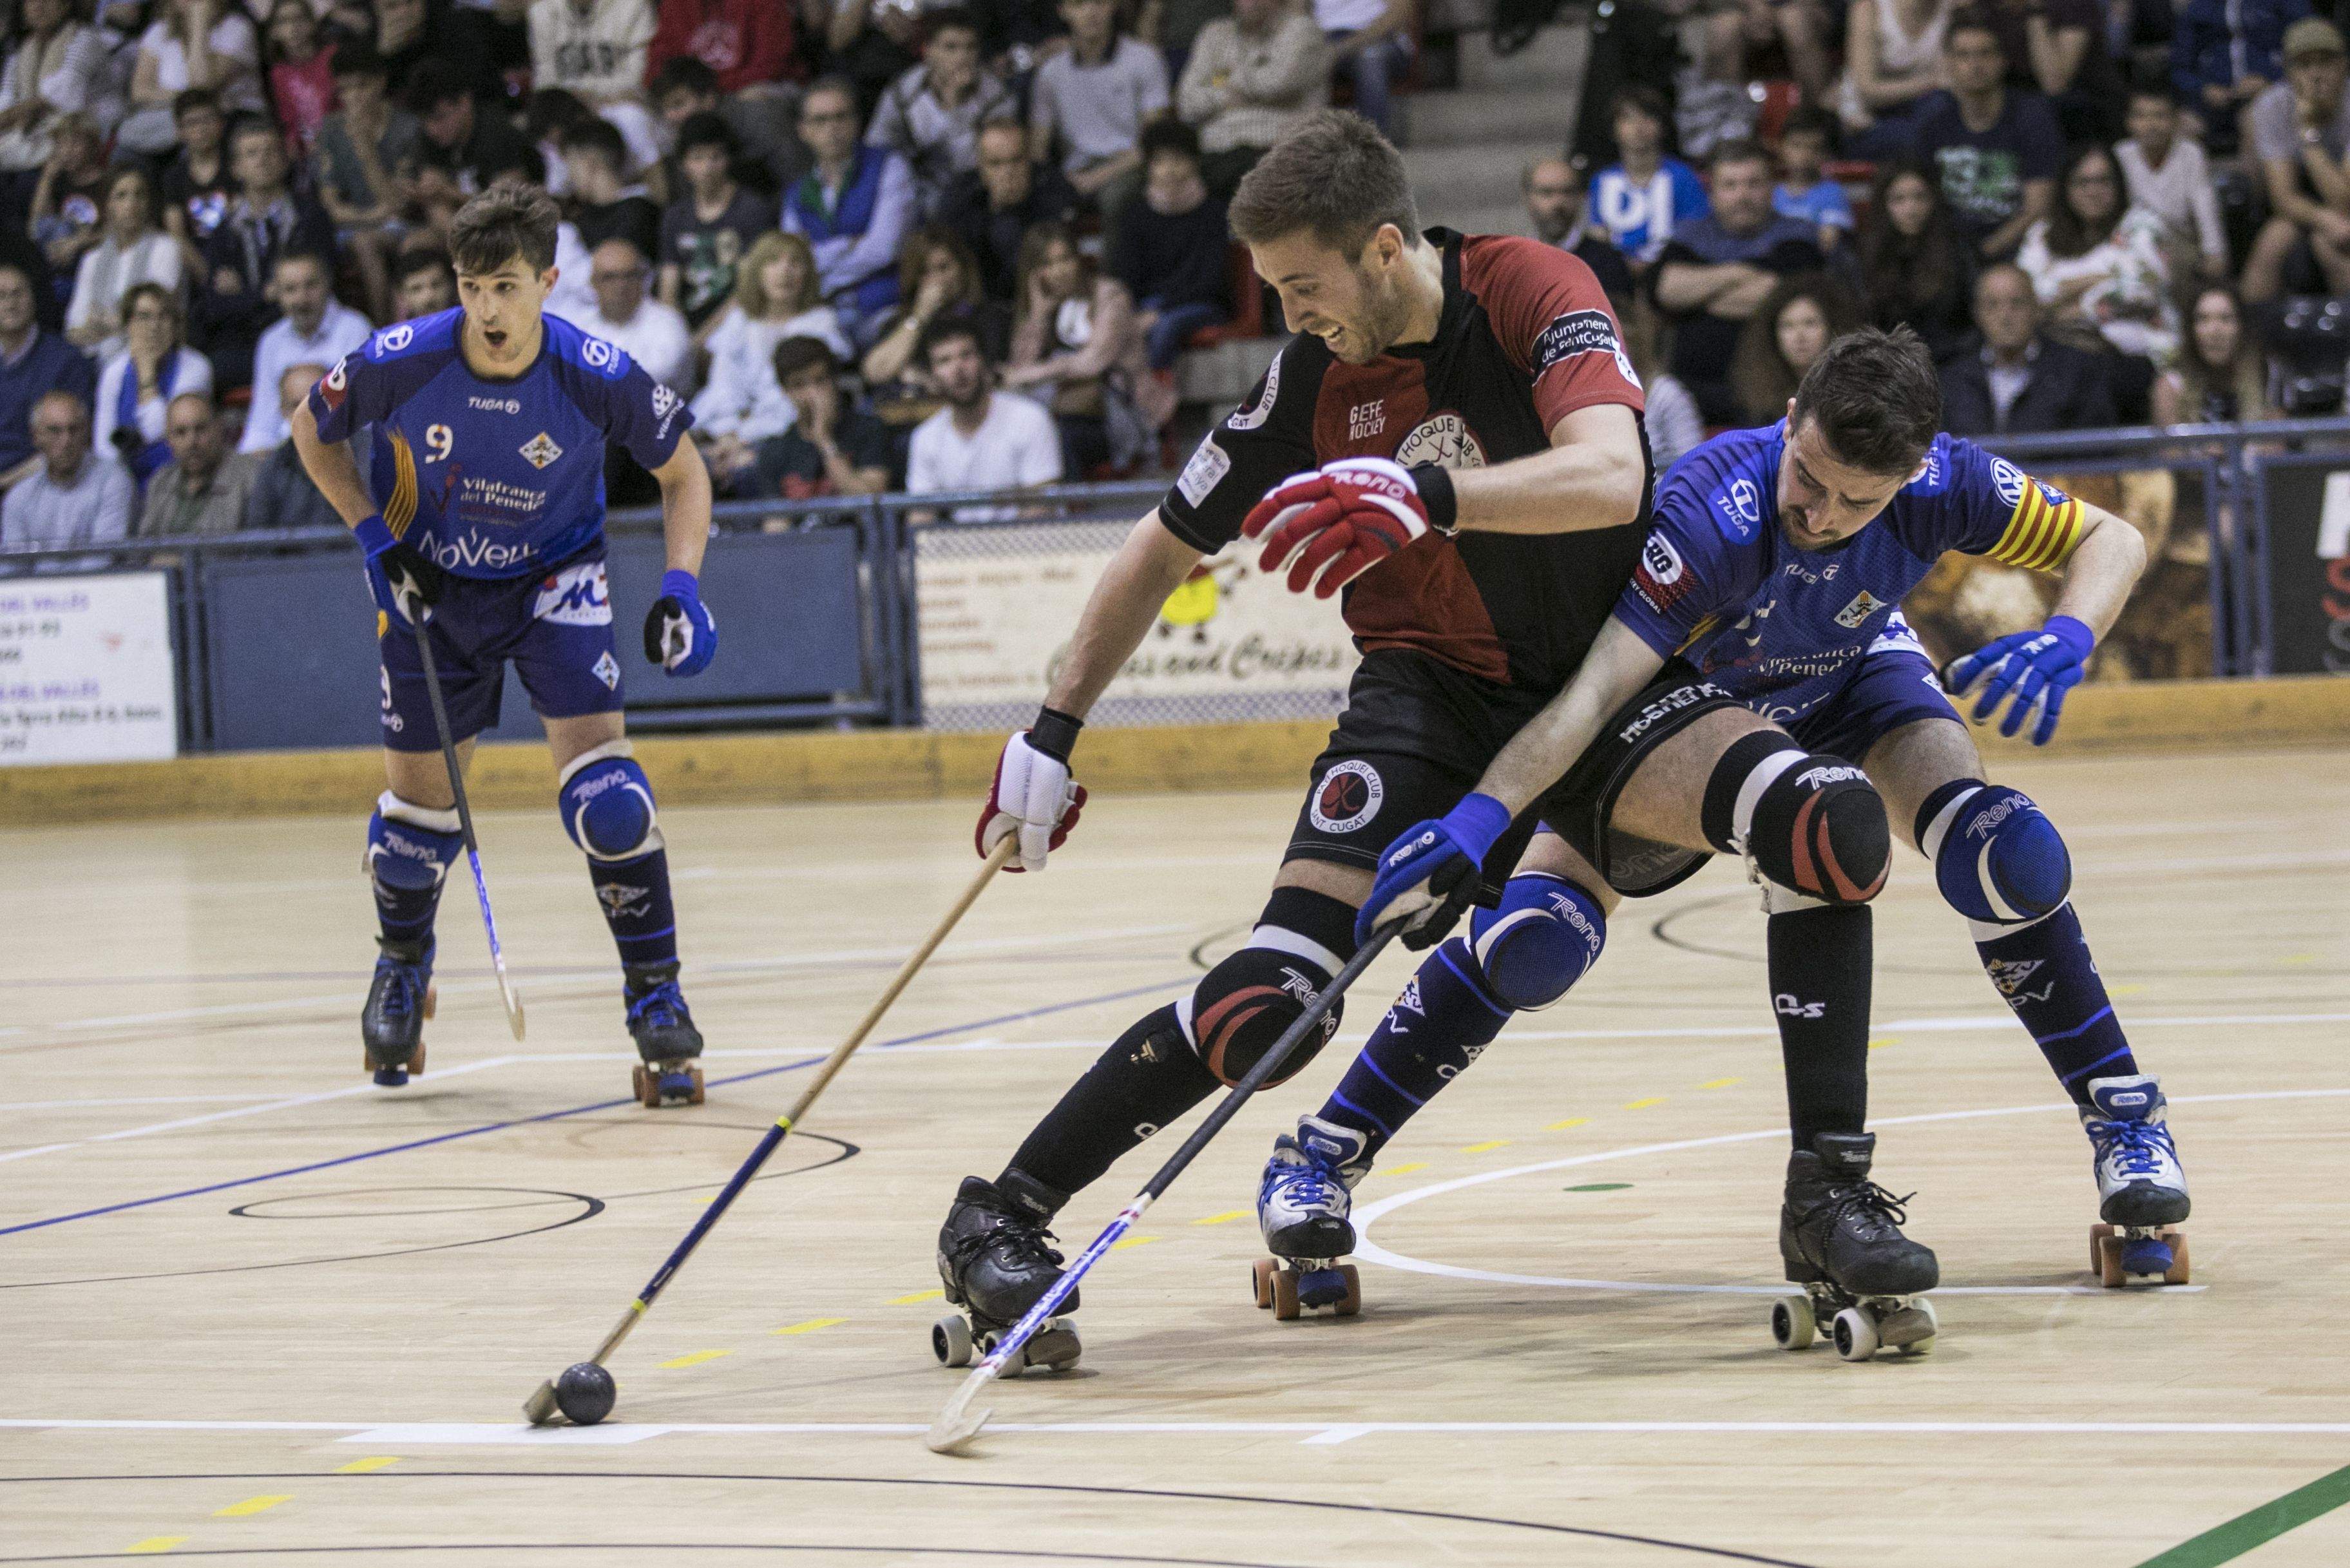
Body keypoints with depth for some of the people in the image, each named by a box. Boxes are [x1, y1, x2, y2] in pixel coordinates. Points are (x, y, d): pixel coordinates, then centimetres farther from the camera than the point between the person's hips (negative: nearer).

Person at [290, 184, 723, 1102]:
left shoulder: (597, 377, -26)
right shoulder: (401, 362, -24)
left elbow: (683, 471, -7)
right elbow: (313, 430, -2)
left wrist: (681, 587, -20)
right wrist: (372, 535, -12)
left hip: (554, 578, -1)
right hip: (428, 585, 1)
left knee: (600, 775, -20)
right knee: (419, 794, 10)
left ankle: (655, 991, -8)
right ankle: (403, 967, 40)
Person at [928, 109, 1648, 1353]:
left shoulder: (1532, 290, -17)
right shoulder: (1311, 378, -8)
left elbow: (1610, 478, -35)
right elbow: (1162, 551, 4)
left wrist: (1429, 492, -50)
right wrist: (1051, 735, 2)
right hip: (1433, 680, 0)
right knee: (1288, 976, -20)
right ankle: (1001, 1216, -14)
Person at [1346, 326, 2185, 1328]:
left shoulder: (1938, 483, -28)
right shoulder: (1716, 509, -39)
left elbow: (2112, 541, -13)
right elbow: (1598, 685, -43)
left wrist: (2063, 642, -33)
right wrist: (1479, 818, -56)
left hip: (1848, 682, 4)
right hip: (1677, 700, -4)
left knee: (2001, 852, -21)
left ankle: (2123, 1118, 2)